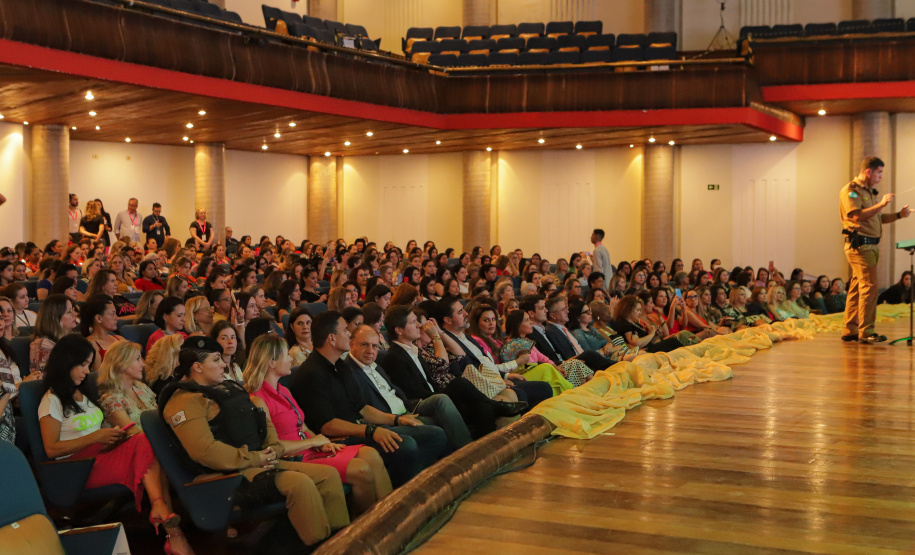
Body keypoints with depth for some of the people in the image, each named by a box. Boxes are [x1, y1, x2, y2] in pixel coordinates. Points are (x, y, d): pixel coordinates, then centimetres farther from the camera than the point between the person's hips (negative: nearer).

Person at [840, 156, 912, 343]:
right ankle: (866, 332, -14)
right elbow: (857, 216, -21)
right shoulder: (850, 191, -8)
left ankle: (850, 331, 13)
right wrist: (881, 204, -22)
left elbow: (878, 218, 25)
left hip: (871, 245, 10)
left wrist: (898, 215, 11)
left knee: (857, 288, 10)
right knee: (869, 287, -14)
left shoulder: (870, 191, 22)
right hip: (859, 245, -9)